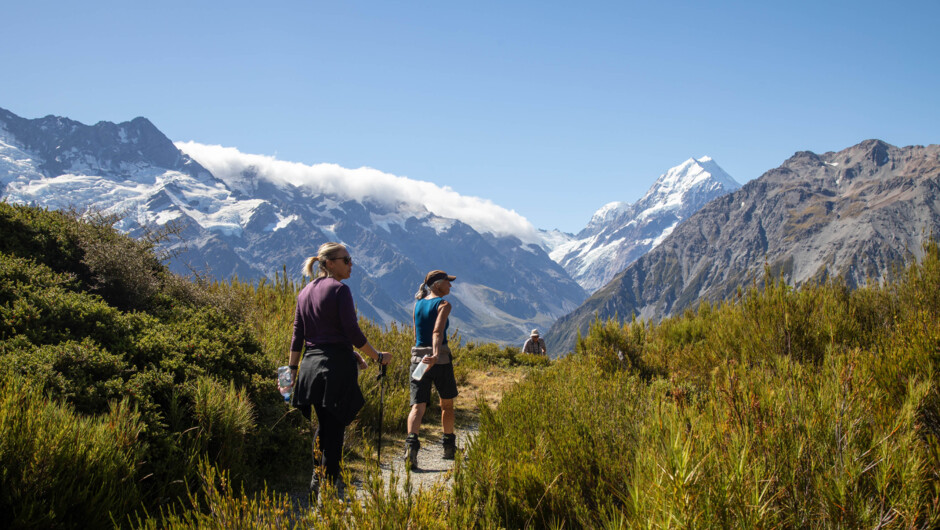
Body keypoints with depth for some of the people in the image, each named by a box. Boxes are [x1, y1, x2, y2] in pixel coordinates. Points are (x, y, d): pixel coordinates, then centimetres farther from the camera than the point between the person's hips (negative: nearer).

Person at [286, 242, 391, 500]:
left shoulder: (305, 292, 13)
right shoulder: (339, 289, -9)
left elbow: (297, 335, 13)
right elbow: (352, 332, -14)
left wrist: (292, 369, 16)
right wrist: (379, 356, -5)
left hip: (311, 365, 7)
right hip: (337, 365, -7)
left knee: (323, 424, 19)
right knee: (334, 427, 0)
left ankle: (318, 478, 23)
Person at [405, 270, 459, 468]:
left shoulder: (417, 304, 13)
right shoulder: (443, 304, -5)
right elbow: (437, 331, -22)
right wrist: (435, 355, -34)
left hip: (417, 357, 4)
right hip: (440, 360, -4)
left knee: (418, 405, -4)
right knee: (447, 403, 16)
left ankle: (411, 443, -28)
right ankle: (449, 447, 27)